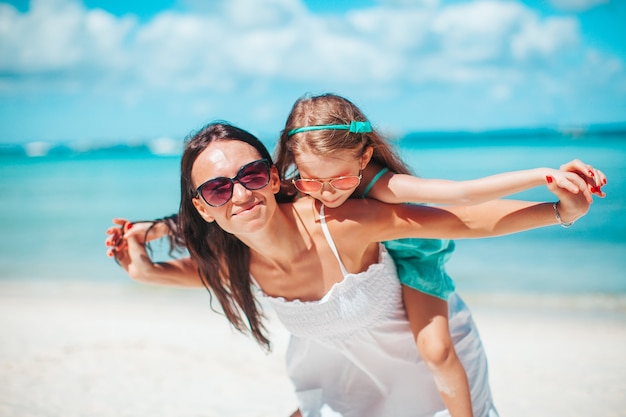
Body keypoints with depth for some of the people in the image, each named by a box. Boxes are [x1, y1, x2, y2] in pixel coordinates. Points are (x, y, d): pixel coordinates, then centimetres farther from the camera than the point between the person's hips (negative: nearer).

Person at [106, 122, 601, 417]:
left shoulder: (342, 225, -39)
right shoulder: (233, 261, -23)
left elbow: (466, 221, -34)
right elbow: (209, 268, 3)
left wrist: (561, 211, -43)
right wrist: (149, 269, -15)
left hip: (426, 345, -3)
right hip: (338, 368, 3)